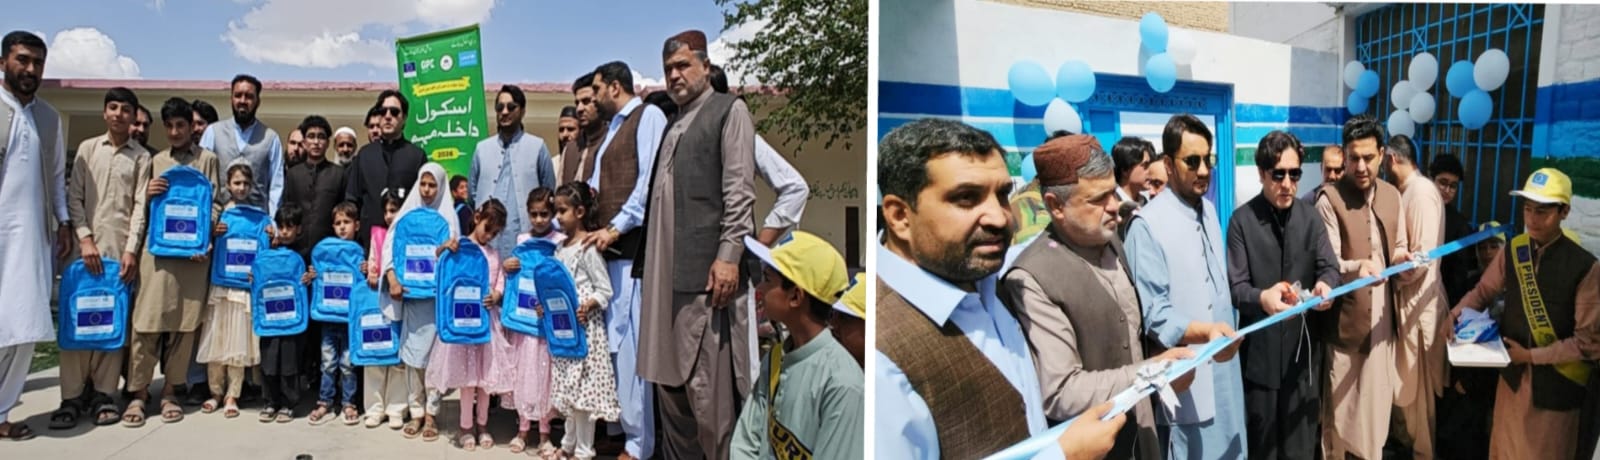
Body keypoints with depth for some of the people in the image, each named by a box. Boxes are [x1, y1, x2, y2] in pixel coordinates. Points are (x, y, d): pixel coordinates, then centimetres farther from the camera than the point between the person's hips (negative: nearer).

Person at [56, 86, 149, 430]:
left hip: (121, 247, -1)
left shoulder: (141, 156, 6)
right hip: (87, 244, 1)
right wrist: (85, 239, -6)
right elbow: (73, 197, 6)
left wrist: (132, 250, -7)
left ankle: (103, 394, 4)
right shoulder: (88, 148, 10)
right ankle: (72, 396, 0)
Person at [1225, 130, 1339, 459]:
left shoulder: (1310, 216, 5)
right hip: (1260, 349, -3)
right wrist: (1262, 297, -35)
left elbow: (1329, 266, -3)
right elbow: (1236, 287, -12)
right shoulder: (1242, 220, -6)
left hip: (1303, 345, 3)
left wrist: (1325, 284, -28)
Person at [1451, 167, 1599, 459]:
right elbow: (1484, 291, 8)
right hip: (1513, 373, 4)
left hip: (1555, 381, -4)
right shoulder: (1512, 251, -4)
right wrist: (1455, 316, -11)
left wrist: (1532, 355, -17)